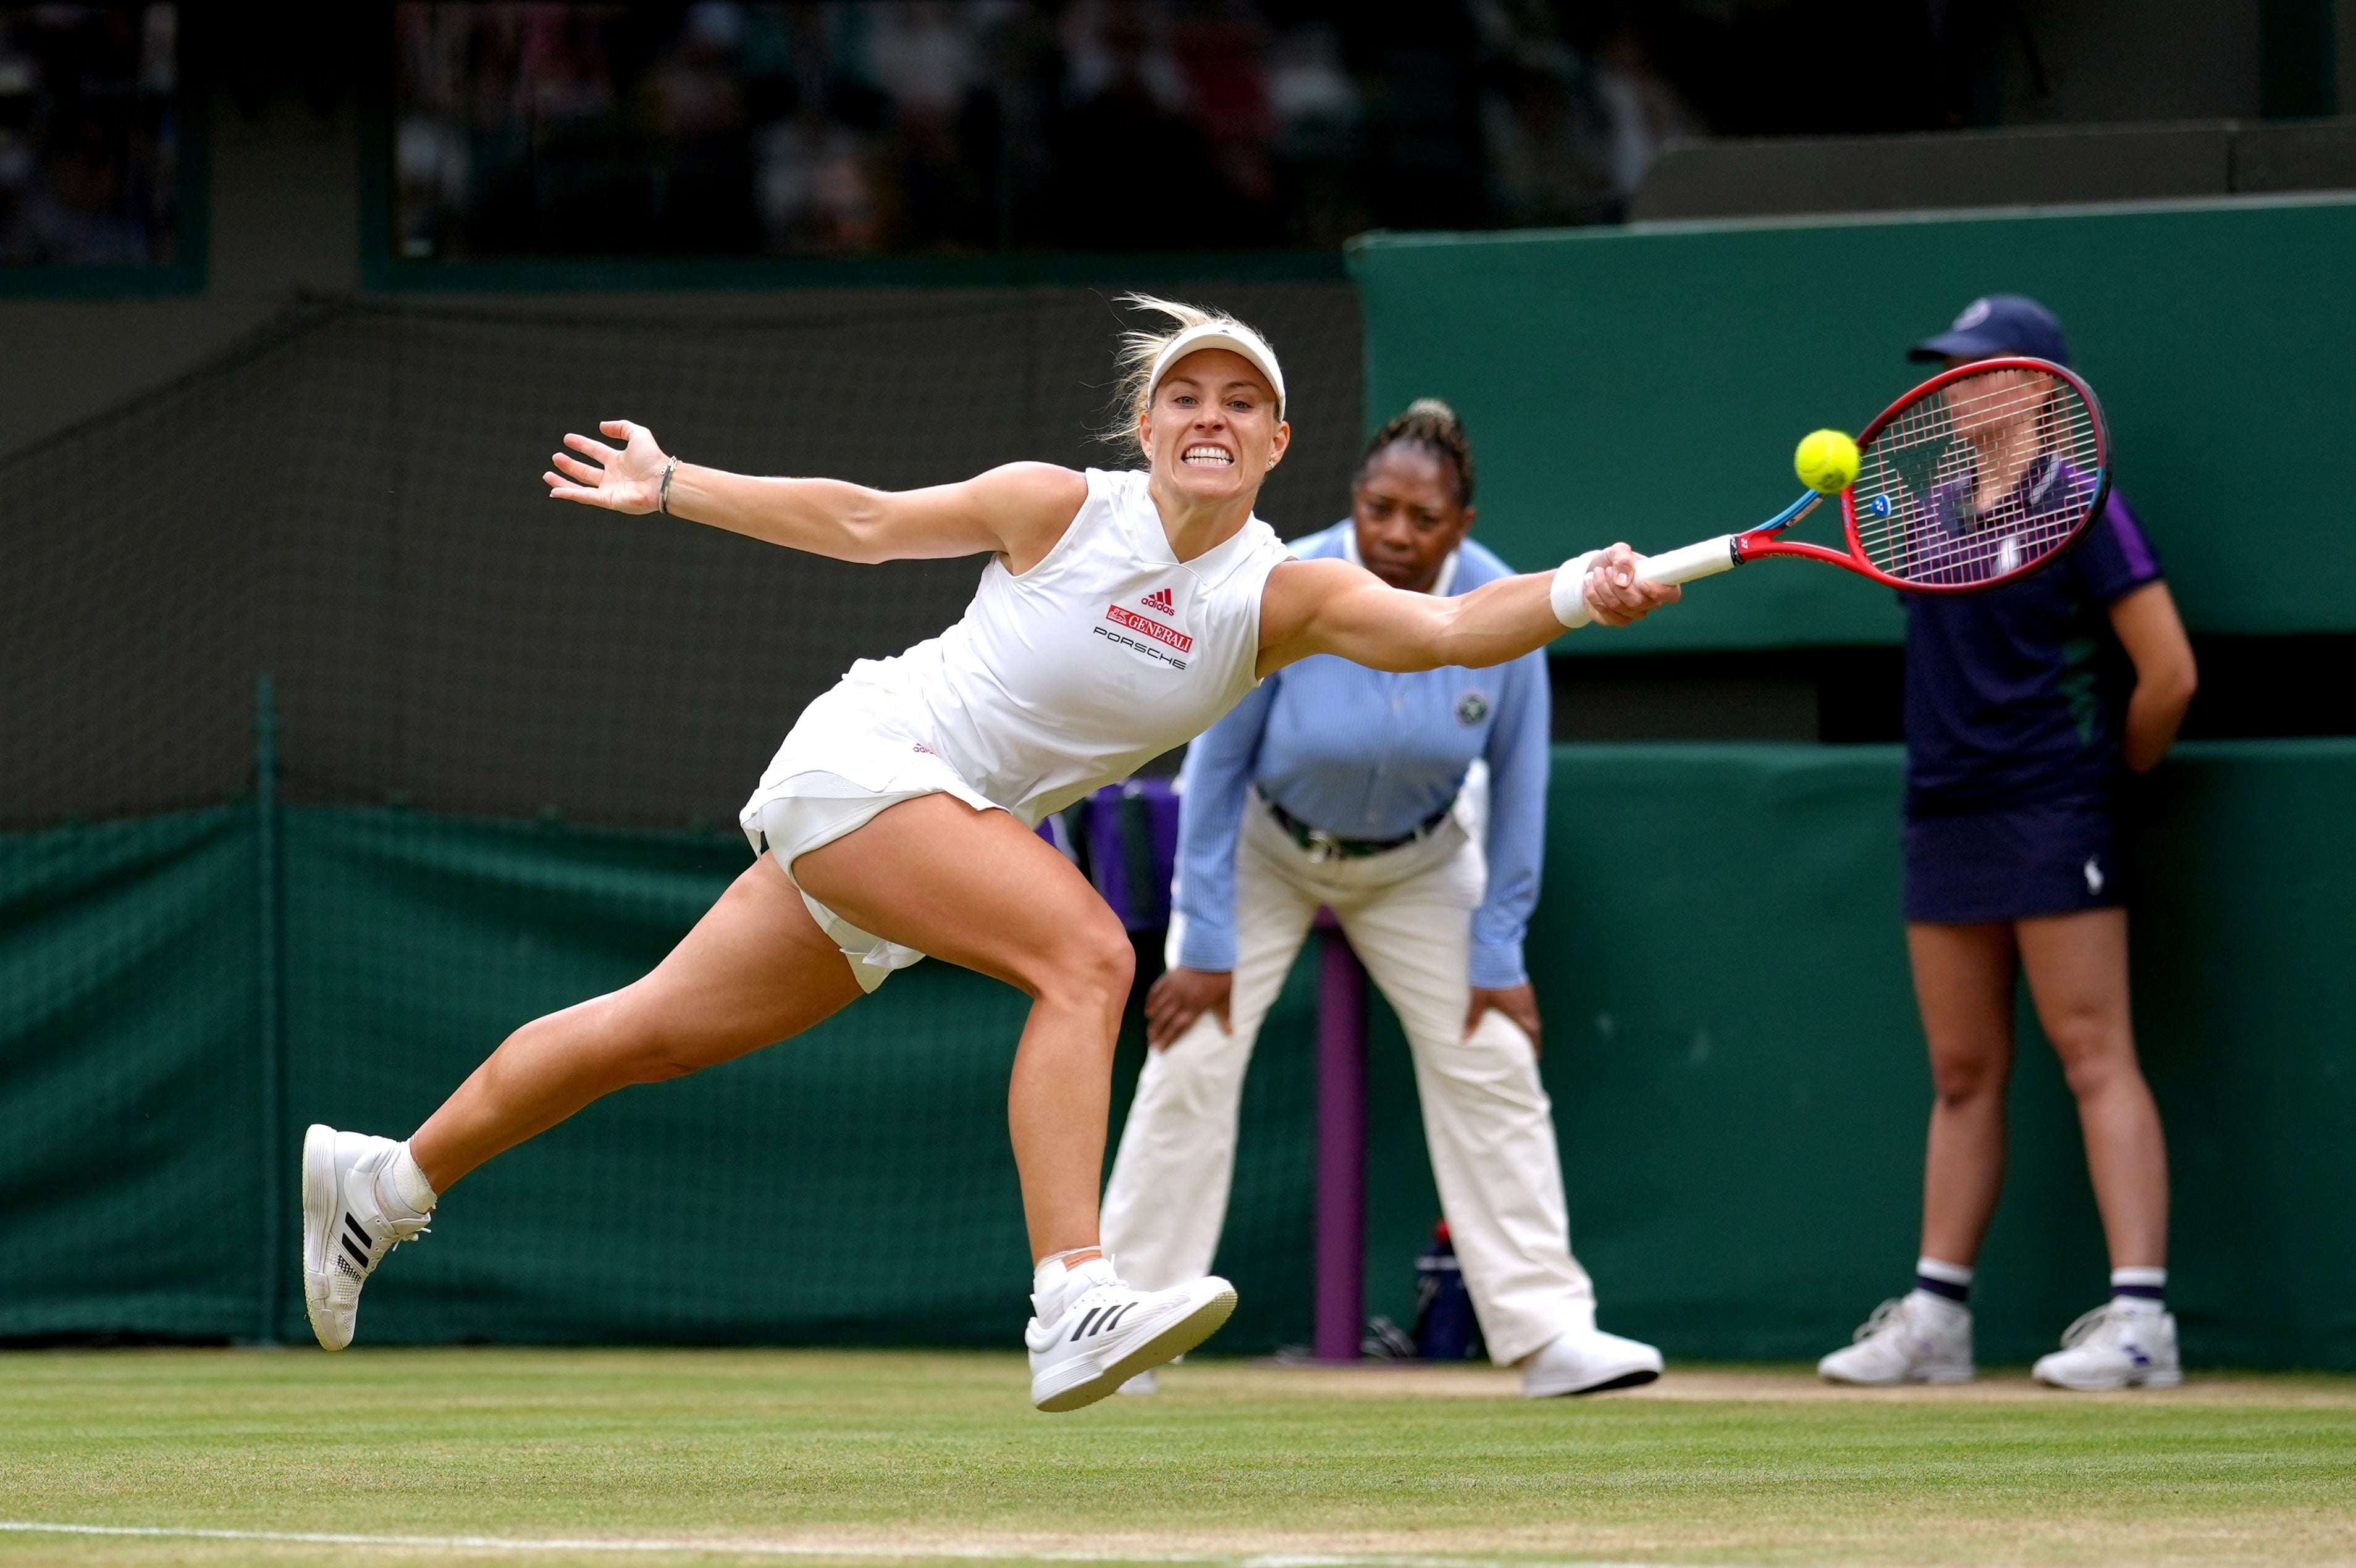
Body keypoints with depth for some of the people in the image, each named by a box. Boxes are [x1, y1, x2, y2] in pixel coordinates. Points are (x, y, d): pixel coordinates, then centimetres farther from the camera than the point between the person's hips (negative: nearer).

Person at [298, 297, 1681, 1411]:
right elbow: (866, 522, 4)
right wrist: (670, 485, 9)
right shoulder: (1061, 508, -11)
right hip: (864, 758, -5)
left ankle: (384, 1183, 30)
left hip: (949, 825, 5)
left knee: (658, 1032, 14)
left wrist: (1574, 595, -41)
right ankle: (1075, 1308, -37)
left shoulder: (1288, 598, -6)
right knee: (1087, 954, -28)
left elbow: (1445, 627, -23)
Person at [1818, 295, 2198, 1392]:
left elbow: (2169, 673, -10)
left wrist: (2115, 766, 4)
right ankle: (1934, 1317, 14)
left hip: (2051, 821, -7)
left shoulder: (2077, 505, -8)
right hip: (1945, 812, 7)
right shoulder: (1939, 508, 13)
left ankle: (2139, 1316, -14)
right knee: (1962, 1074, 10)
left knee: (2095, 1056, -10)